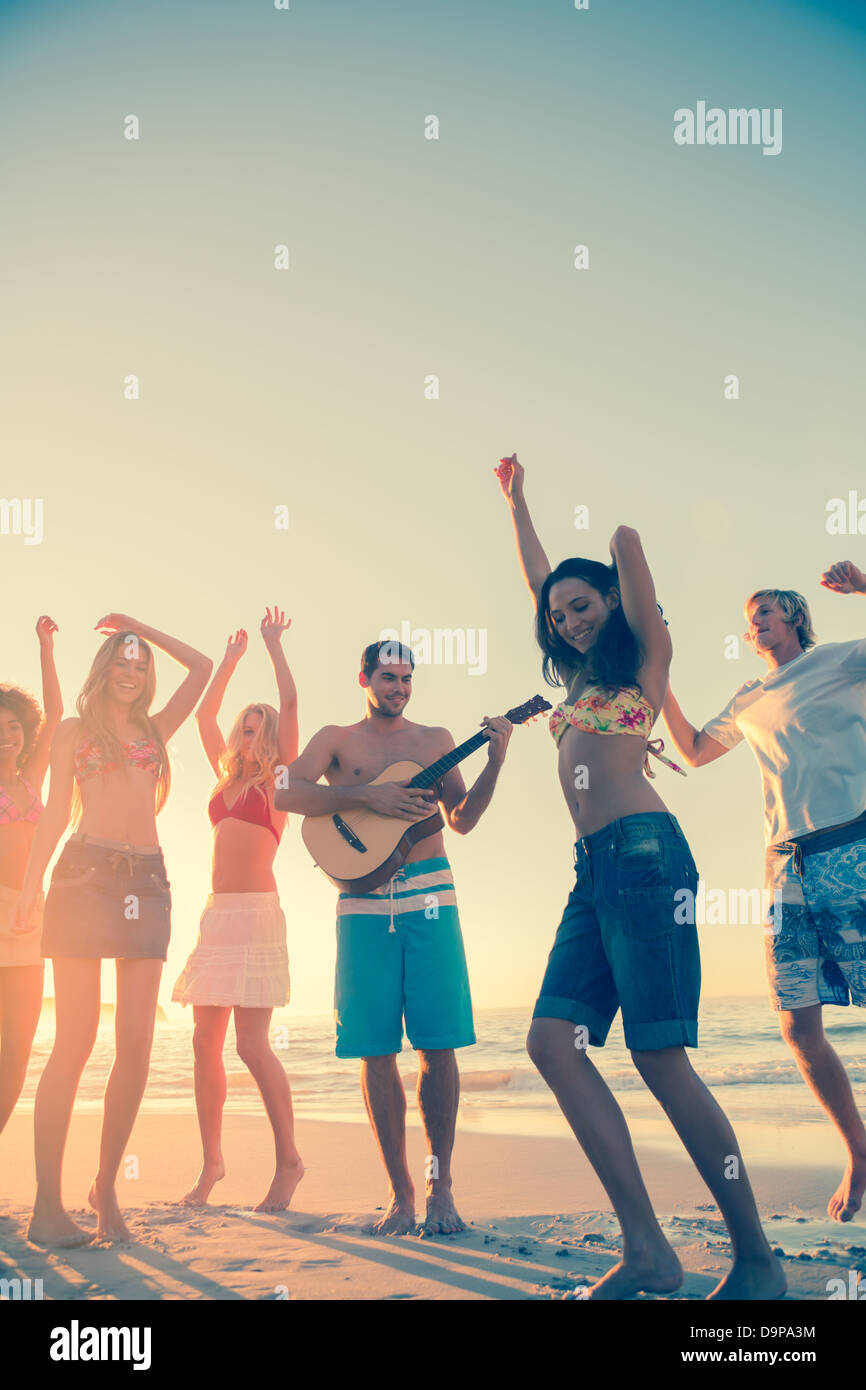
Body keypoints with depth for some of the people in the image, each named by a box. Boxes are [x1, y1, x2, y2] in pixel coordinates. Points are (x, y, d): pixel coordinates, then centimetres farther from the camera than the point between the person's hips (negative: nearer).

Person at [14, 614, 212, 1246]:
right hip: (86, 874, -3)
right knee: (76, 1040, -8)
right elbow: (57, 810, 6)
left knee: (137, 1044, -3)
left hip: (146, 883, 3)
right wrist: (31, 885, -5)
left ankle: (107, 1183, 9)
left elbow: (201, 667, 20)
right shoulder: (75, 730, 14)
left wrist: (142, 628, 24)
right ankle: (48, 1205, -3)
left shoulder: (156, 729, 21)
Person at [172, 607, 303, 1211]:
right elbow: (205, 715, 26)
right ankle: (212, 1161, 14)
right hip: (218, 913, 7)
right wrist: (233, 658, 28)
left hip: (256, 912, -7)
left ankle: (289, 1159, -1)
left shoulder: (280, 778, 4)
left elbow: (290, 702, -3)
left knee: (252, 1043, -12)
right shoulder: (229, 778, 19)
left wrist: (274, 643, 5)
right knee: (206, 1042, 5)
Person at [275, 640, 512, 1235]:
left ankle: (440, 1187, 8)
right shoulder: (338, 738, 12)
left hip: (428, 899, 1)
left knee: (437, 1045, -4)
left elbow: (461, 820, 13)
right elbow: (287, 794, -5)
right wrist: (368, 795, -14)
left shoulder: (435, 739, 17)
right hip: (363, 903, 0)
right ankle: (400, 1191, 12)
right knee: (376, 1051, 0)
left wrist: (493, 763, -1)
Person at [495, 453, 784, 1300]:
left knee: (659, 1055, -11)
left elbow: (627, 546, -4)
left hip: (643, 852, -8)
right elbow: (538, 577, 37)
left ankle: (756, 1260, 0)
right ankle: (647, 1251, -5)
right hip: (595, 871, 8)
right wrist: (515, 500, 45)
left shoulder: (644, 656, 8)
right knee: (552, 1040, -6)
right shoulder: (583, 677, 26)